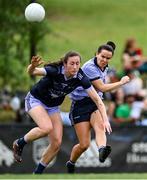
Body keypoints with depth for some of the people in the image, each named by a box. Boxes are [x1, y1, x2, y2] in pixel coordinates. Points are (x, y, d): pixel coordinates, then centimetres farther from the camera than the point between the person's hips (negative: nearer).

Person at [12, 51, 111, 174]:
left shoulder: (80, 78, -21)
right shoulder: (55, 71, -32)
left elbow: (97, 99, -19)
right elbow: (32, 72, -44)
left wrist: (105, 119, -29)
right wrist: (33, 67, -68)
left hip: (53, 107, 5)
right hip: (35, 100, -5)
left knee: (57, 143, -5)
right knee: (47, 128, -31)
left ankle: (38, 173, 14)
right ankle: (19, 144, -4)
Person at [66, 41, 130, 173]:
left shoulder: (104, 68, 10)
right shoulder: (90, 67, -16)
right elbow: (102, 88, -19)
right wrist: (121, 82, -13)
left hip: (95, 104, 6)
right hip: (80, 106, -6)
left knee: (100, 127, -31)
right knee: (84, 144, -10)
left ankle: (102, 150, -61)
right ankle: (71, 164, 19)